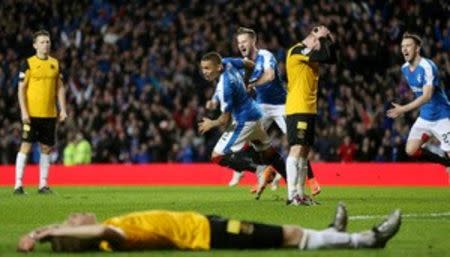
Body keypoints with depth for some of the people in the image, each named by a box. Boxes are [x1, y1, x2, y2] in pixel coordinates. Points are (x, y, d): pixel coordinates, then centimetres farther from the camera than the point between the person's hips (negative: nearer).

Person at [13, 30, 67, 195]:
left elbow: (60, 88, 15)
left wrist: (63, 109, 6)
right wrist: (24, 111, -12)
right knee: (26, 146, -6)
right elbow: (21, 88, -4)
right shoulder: (28, 64, -3)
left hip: (50, 114, 5)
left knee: (46, 148, 6)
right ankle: (18, 184, -4)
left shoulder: (55, 63, 11)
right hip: (31, 114, -4)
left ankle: (43, 184, 13)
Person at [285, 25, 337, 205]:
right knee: (297, 149, -16)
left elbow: (332, 58, 18)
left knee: (304, 151, 11)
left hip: (308, 110, 10)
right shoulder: (296, 51, -12)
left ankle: (300, 194, 14)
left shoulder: (310, 55, 17)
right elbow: (324, 56, -21)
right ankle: (292, 195, -21)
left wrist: (330, 40, 8)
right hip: (297, 109, -10)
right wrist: (323, 38, -7)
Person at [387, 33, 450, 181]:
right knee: (411, 150, -6)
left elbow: (426, 96, -32)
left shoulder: (427, 67, -23)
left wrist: (403, 109, -38)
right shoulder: (405, 69, 2)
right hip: (424, 117, 7)